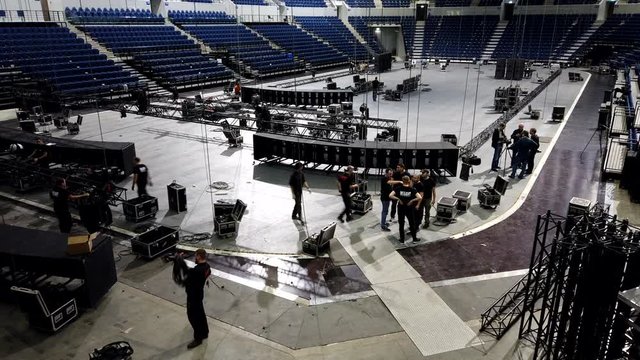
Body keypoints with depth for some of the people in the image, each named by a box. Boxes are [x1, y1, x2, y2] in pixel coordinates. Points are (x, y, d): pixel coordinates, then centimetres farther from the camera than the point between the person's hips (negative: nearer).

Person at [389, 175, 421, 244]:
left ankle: (402, 239, 18)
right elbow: (420, 198, -20)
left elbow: (390, 195, -17)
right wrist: (412, 200, -9)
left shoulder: (399, 188, -8)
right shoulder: (412, 189, -9)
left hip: (401, 208, 0)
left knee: (401, 224, 12)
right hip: (409, 208, 0)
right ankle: (414, 238, 26)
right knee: (412, 223, 15)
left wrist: (398, 199, -9)